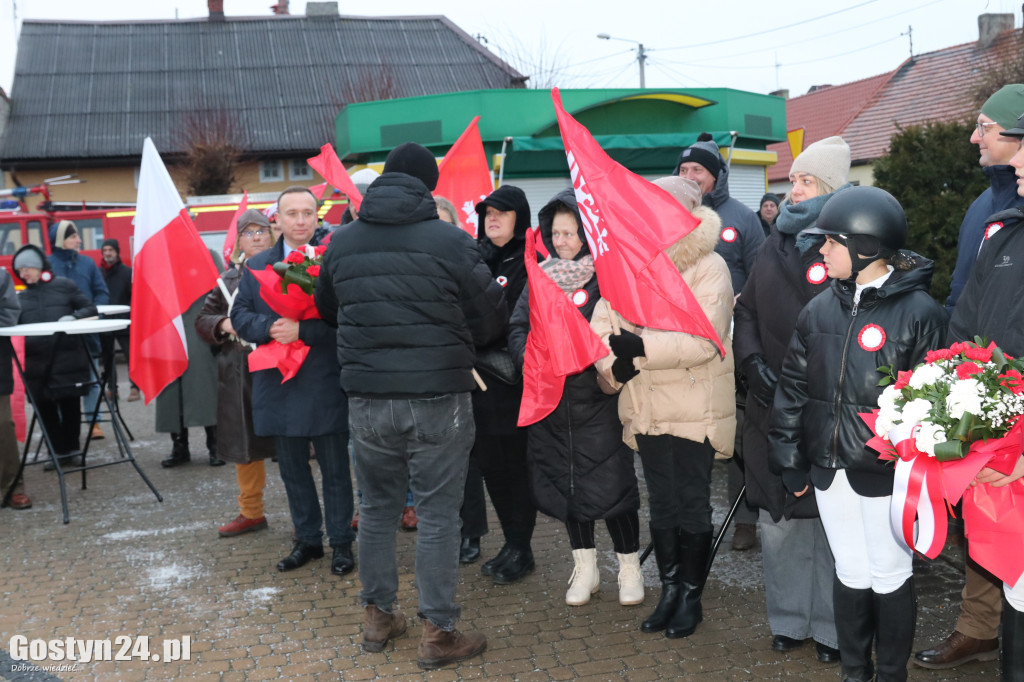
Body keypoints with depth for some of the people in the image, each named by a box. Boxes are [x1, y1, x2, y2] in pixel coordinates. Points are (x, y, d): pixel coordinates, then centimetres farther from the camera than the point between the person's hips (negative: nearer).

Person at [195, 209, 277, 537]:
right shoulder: (228, 279, 12)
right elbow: (203, 319, 14)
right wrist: (223, 325, -6)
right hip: (240, 374, 5)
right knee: (245, 446, 14)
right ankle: (251, 512, 30)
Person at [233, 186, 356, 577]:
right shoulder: (257, 266, 9)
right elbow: (240, 316, 6)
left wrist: (302, 330, -24)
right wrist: (269, 328, -13)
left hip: (325, 386, -4)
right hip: (278, 385, 5)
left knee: (335, 469, 6)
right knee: (292, 469, 15)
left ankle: (341, 543, 20)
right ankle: (307, 540, 29)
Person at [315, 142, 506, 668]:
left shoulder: (342, 242, 3)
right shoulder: (450, 240, -10)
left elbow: (327, 310, 18)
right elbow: (492, 322, -3)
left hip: (366, 398, 4)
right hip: (438, 399, -4)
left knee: (377, 508, 17)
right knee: (437, 515, 5)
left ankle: (377, 617, 29)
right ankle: (438, 635, 12)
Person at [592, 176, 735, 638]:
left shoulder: (709, 268, -10)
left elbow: (704, 340, -21)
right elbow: (601, 322, 1)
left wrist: (642, 348, -26)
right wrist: (613, 364, -17)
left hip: (696, 410, -5)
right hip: (648, 409, 5)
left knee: (692, 505, 5)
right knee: (661, 504, 14)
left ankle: (691, 598, 21)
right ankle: (669, 591, 29)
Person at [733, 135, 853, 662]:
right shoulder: (774, 247, 13)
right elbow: (746, 312, 16)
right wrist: (752, 362, 0)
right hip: (771, 407, 5)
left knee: (831, 516, 3)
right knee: (777, 517, 11)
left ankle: (833, 627, 19)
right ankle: (789, 619, 27)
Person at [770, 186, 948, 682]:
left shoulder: (918, 311, -10)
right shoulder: (820, 310, 5)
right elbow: (793, 388, 8)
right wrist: (790, 460, 6)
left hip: (886, 473, -4)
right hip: (830, 469, 4)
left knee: (890, 576, 10)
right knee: (850, 575, 16)